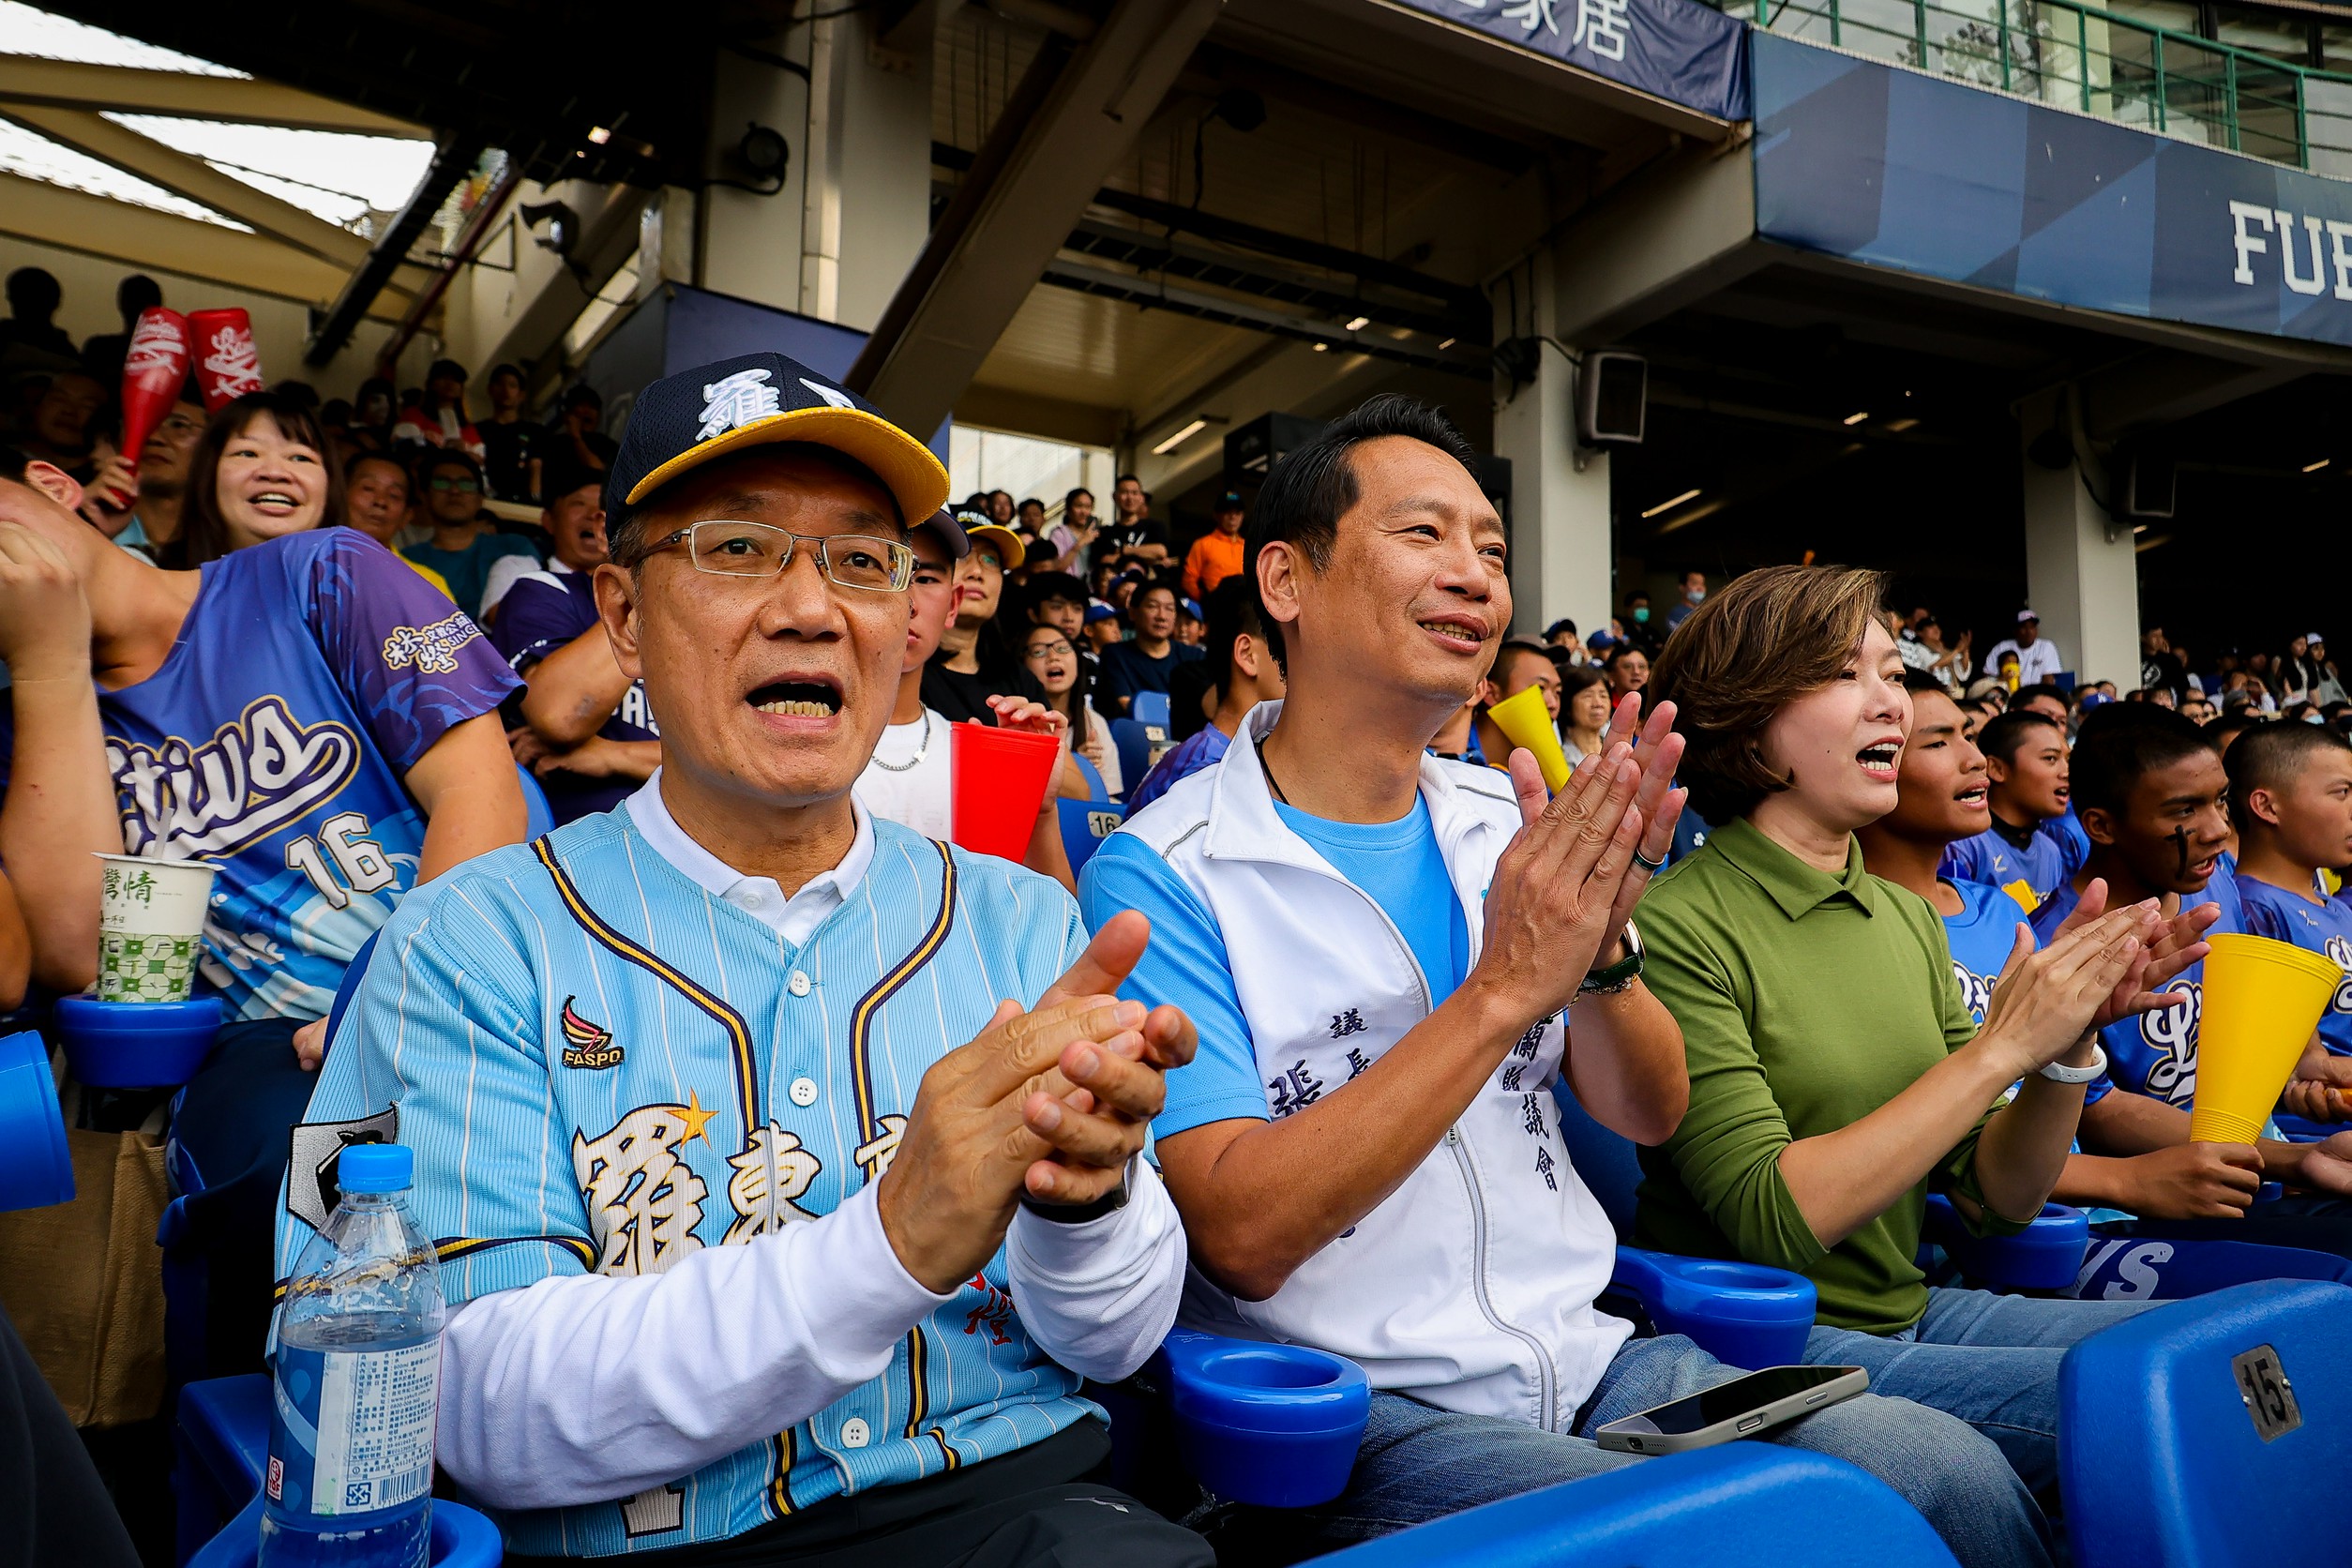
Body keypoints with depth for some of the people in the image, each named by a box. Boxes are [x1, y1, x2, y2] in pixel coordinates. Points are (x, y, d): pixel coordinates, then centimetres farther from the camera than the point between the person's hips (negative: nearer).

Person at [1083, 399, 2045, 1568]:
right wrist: (1501, 989, -25)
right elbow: (1241, 1234, -20)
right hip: (1368, 1410, -5)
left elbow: (1648, 1113, 6)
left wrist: (1598, 948, -16)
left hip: (1590, 1353, 6)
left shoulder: (1506, 823, 7)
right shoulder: (1162, 878, -12)